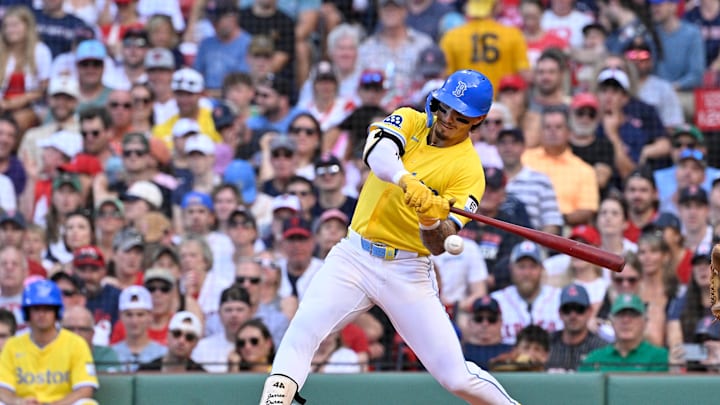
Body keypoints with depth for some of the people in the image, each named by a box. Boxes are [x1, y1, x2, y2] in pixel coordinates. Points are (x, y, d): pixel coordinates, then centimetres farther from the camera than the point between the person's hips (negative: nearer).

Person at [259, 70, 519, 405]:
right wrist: (405, 179, -42)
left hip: (407, 272, -2)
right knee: (303, 329, -21)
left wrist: (431, 220, -37)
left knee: (456, 377, -6)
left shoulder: (469, 169, -6)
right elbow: (377, 153, -22)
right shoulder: (410, 121, 3)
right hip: (354, 255, 2)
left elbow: (438, 245, -14)